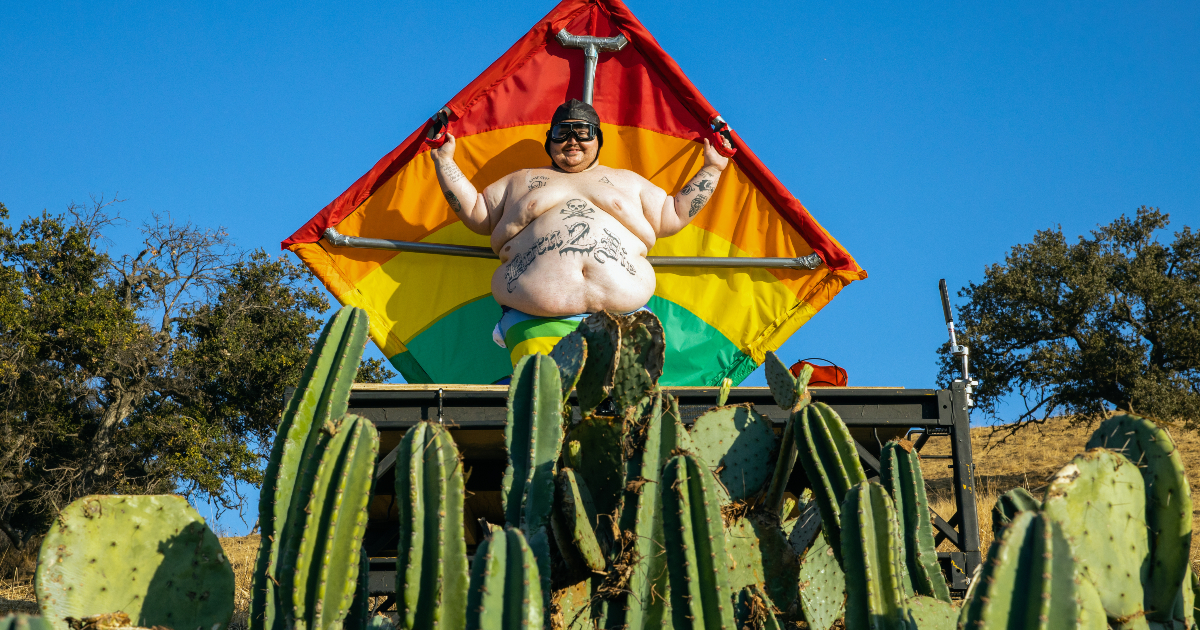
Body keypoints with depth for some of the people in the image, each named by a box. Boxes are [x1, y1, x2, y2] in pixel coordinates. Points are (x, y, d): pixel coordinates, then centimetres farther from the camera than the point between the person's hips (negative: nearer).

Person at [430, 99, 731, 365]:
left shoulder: (628, 180, 30)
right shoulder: (521, 180, 28)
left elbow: (672, 217, 29)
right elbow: (475, 214, 27)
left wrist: (711, 169, 27)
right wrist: (445, 162, 22)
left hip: (622, 312, 1)